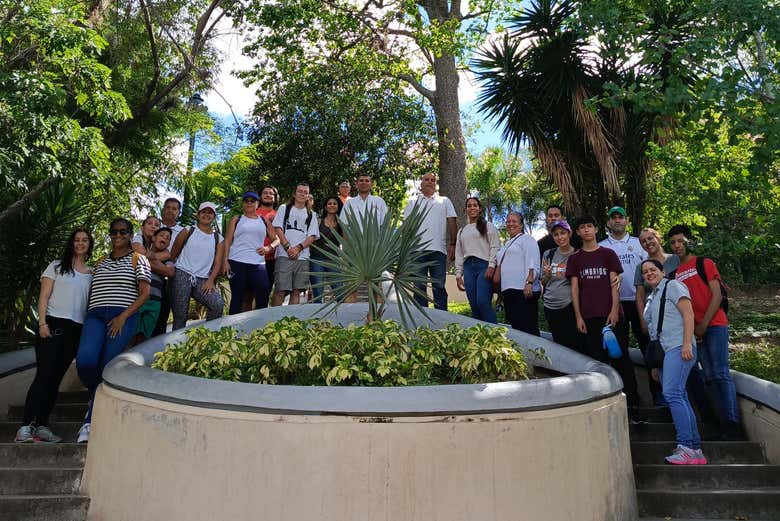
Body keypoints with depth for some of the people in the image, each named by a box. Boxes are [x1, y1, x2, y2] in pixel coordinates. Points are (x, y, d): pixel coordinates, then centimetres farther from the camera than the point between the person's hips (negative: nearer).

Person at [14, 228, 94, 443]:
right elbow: (44, 296, 0)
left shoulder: (92, 273, 15)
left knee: (56, 377, 4)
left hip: (76, 329, 3)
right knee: (44, 375, -10)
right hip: (53, 324, -3)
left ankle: (41, 426, 7)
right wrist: (42, 323, -10)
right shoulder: (57, 266, 7)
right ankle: (26, 426, -7)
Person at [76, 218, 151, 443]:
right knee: (85, 360, -21)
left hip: (123, 317, -3)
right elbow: (92, 292, 24)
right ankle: (95, 394, 9)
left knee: (107, 367, -11)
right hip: (95, 315, 3)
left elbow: (144, 293, 0)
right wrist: (86, 317, 9)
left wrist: (123, 317, -11)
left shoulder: (138, 259, 9)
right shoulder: (100, 262, 24)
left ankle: (90, 421, -2)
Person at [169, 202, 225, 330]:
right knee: (180, 316, -9)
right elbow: (173, 254, 11)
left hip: (203, 280, 1)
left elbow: (217, 263, 5)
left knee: (218, 303, -25)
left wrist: (210, 281, -9)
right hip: (182, 276, -1)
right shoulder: (188, 232, 10)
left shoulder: (218, 239, 13)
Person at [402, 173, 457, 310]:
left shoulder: (445, 201, 17)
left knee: (439, 286, -1)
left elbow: (452, 223, 9)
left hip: (438, 249, 0)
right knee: (419, 286, 1)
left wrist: (452, 245, -3)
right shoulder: (413, 202, 18)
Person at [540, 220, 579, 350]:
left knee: (573, 344, -5)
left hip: (570, 305, -3)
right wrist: (547, 275, -7)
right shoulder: (548, 254, 8)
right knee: (558, 343, 12)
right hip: (550, 305, 3)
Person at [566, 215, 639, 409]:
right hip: (588, 317, 1)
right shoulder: (575, 258, 11)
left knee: (620, 357, 0)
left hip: (611, 314, -1)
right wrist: (578, 316, 0)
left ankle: (631, 399, 8)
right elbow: (575, 288, 7)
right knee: (595, 359, 1)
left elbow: (614, 283, 2)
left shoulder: (608, 254, 8)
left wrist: (615, 310, -8)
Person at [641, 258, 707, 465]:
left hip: (678, 348, -8)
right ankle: (696, 451, 6)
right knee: (679, 397, 4)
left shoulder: (672, 286, 3)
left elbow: (688, 314, -9)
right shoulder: (650, 298, 25)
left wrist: (687, 344, -20)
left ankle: (686, 446, -20)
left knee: (671, 393, -20)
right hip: (664, 353, 8)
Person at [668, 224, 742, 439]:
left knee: (721, 374, -10)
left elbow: (717, 296, -5)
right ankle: (722, 421, 10)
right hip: (695, 331, 5)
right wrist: (691, 329, 0)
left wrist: (703, 325, -12)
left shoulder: (704, 264, 2)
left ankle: (733, 424, -8)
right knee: (709, 376, 5)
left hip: (714, 325, -5)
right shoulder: (674, 274, 15)